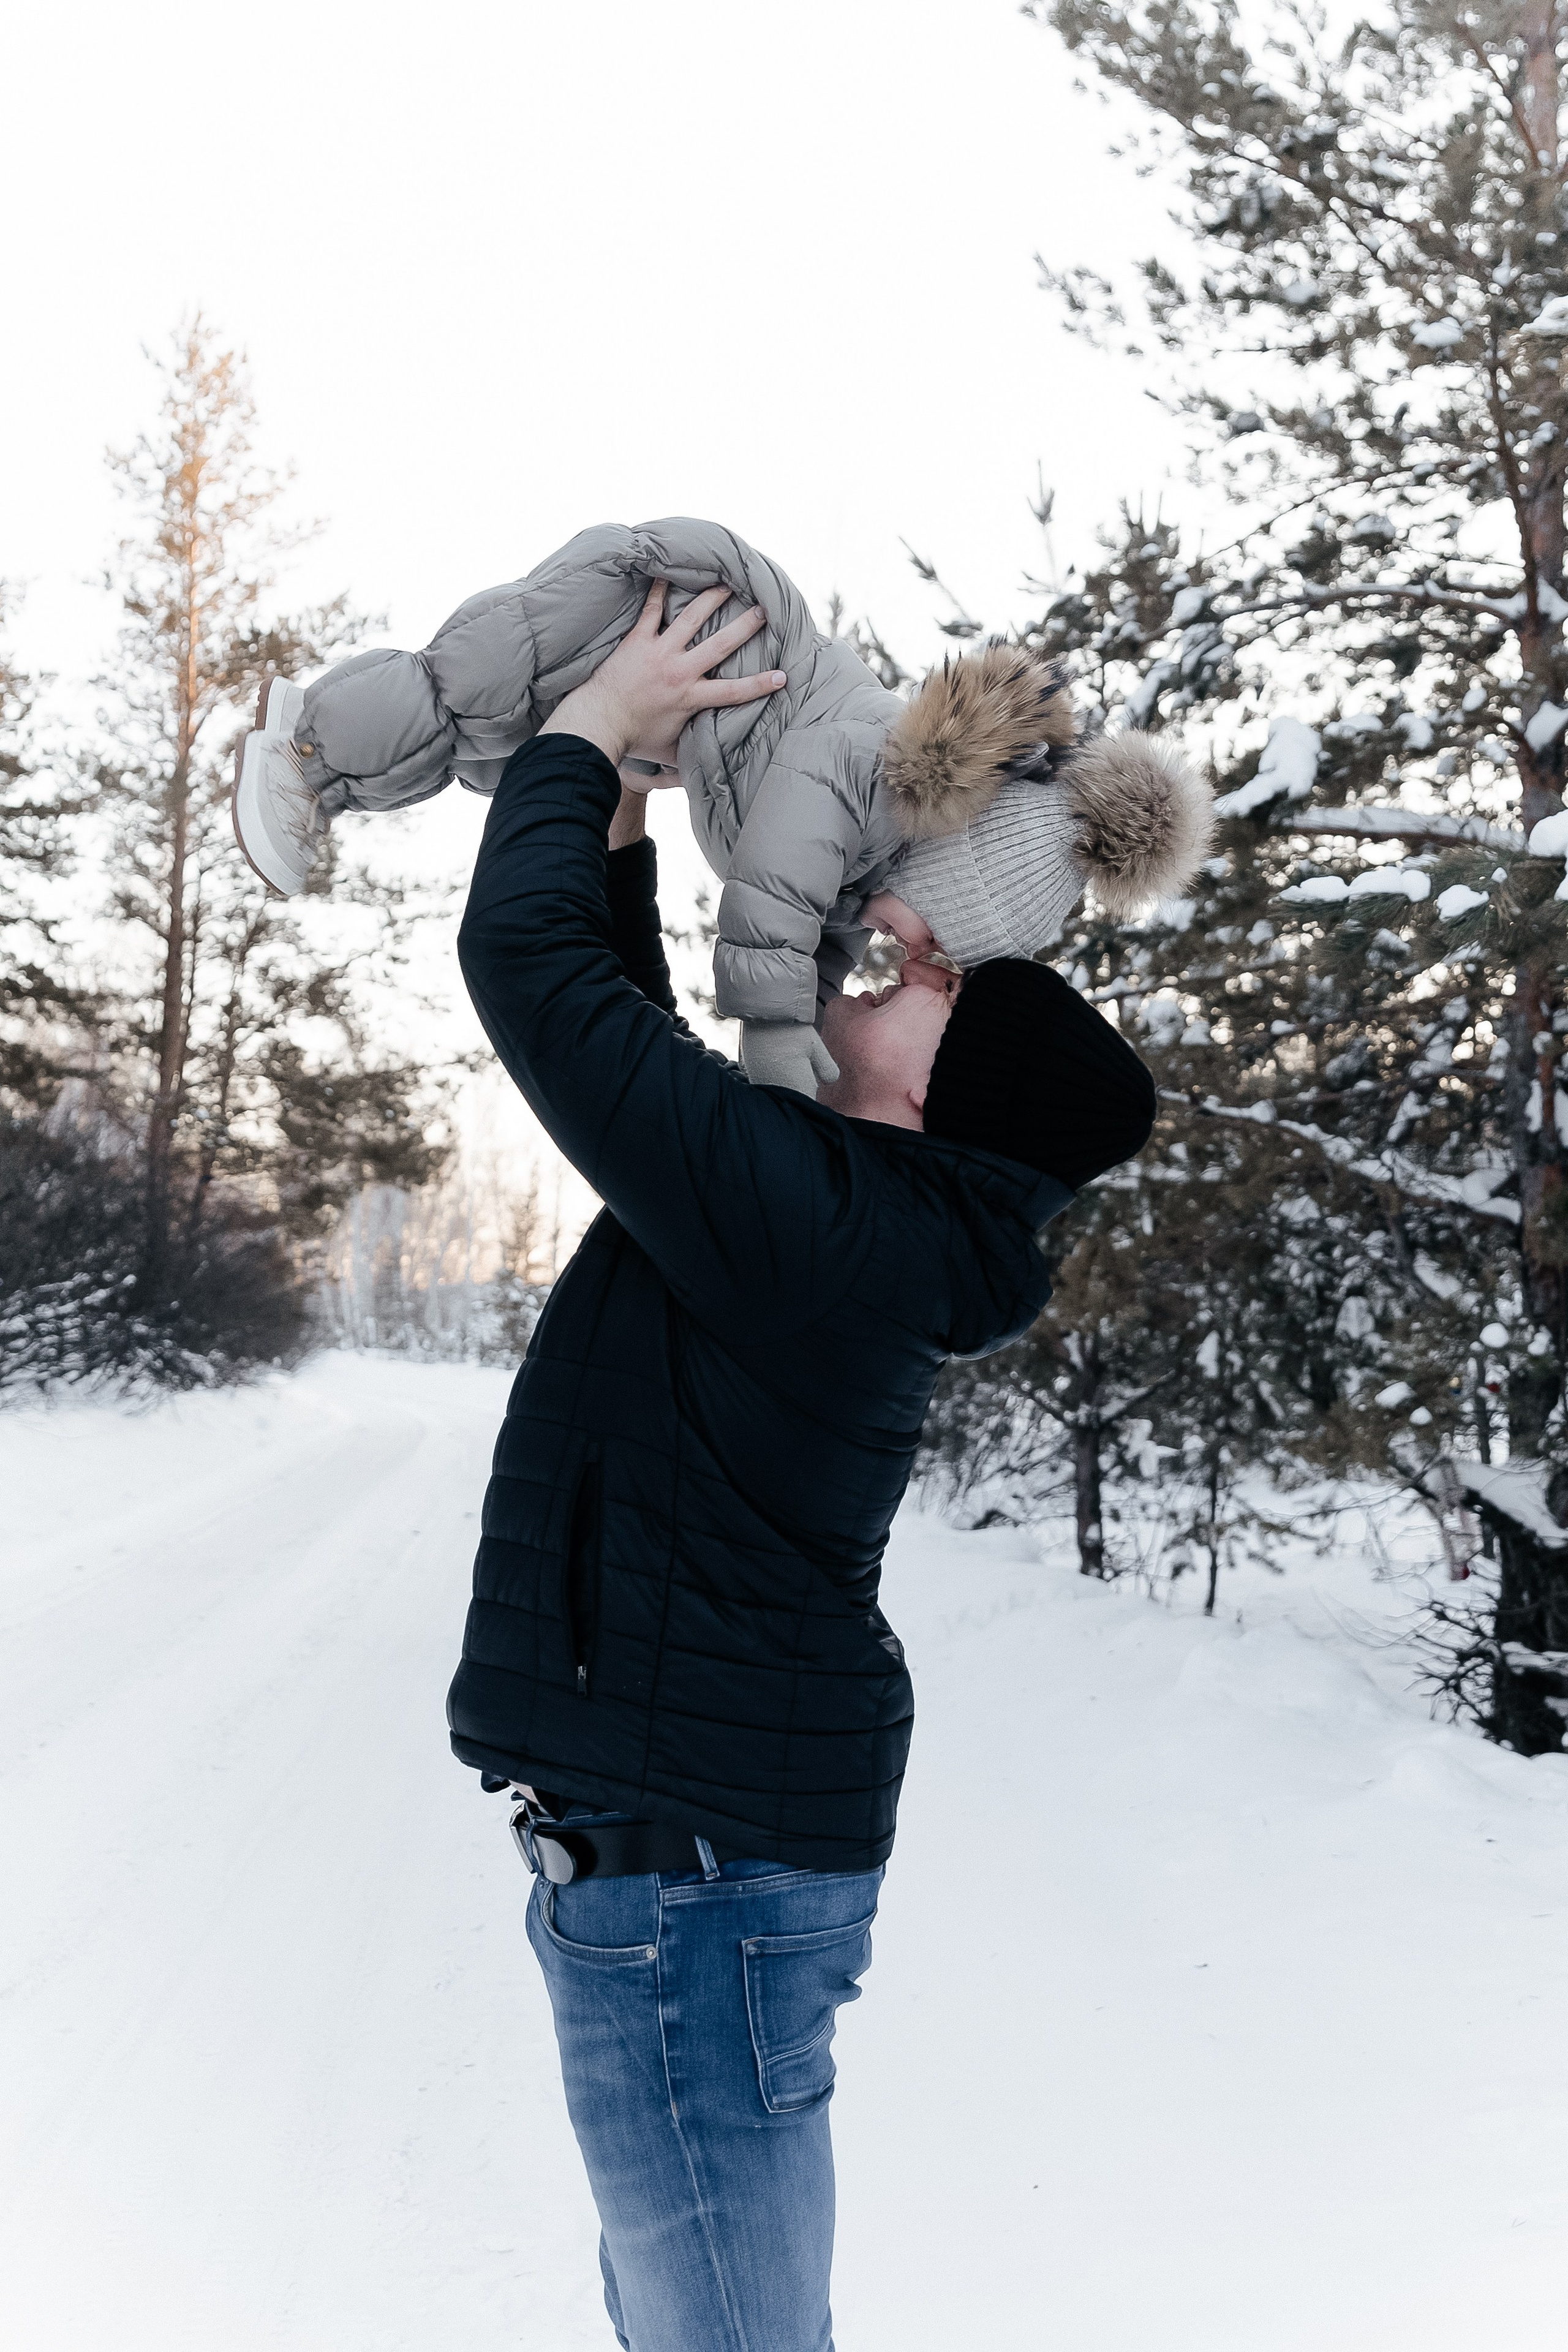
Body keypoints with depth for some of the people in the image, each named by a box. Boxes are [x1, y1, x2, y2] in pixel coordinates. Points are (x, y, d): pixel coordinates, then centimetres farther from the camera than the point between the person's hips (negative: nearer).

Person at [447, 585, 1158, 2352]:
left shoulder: (803, 1214, -23)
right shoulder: (876, 1216, 5)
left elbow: (527, 966, -21)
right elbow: (631, 1060, 20)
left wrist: (590, 728, -8)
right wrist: (615, 833, 16)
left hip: (692, 1854, -10)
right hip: (721, 1824, 10)